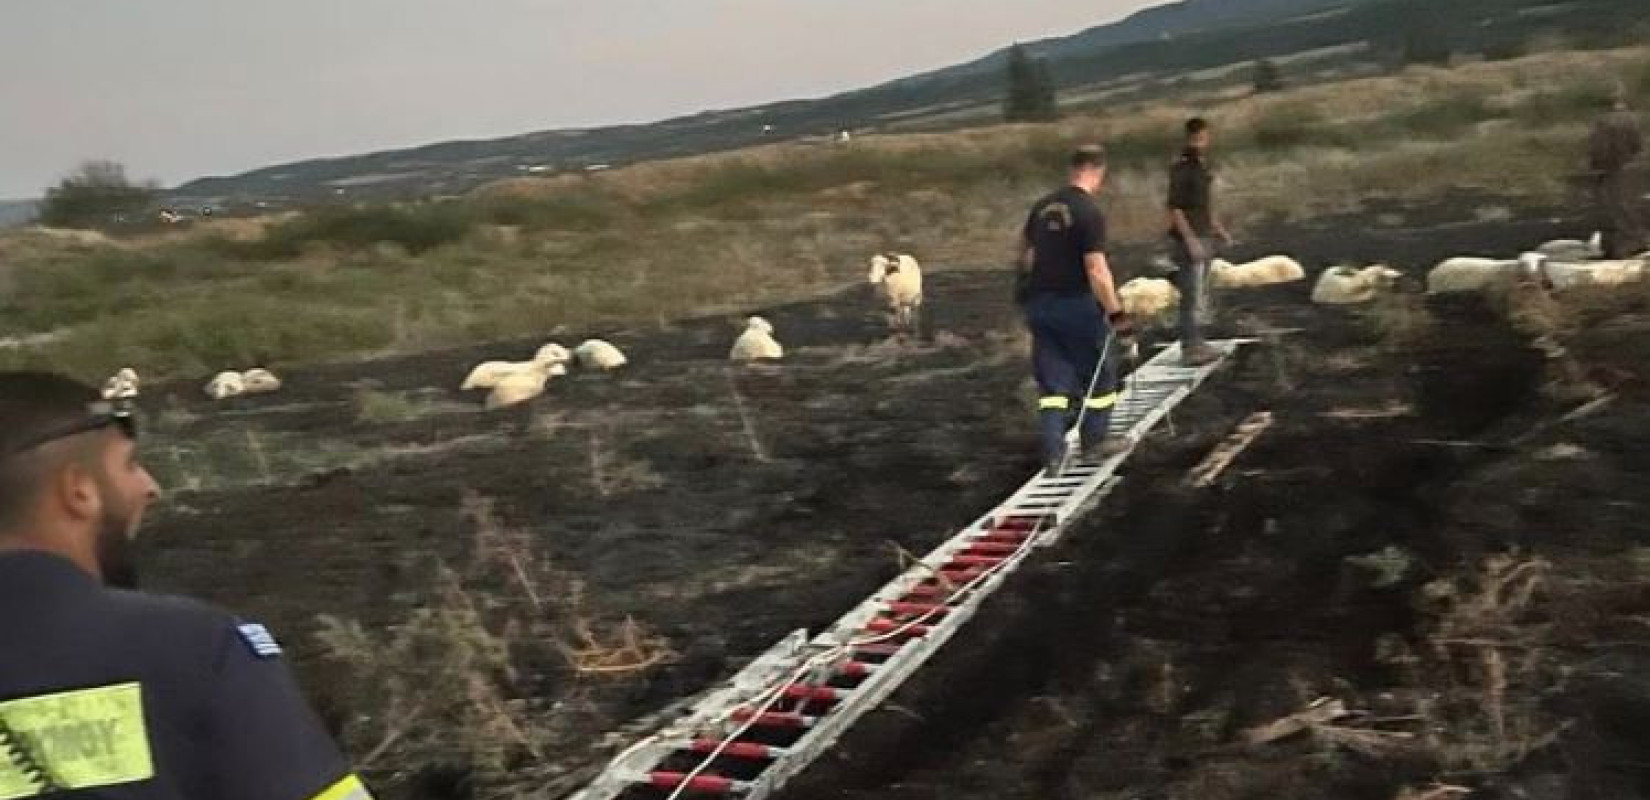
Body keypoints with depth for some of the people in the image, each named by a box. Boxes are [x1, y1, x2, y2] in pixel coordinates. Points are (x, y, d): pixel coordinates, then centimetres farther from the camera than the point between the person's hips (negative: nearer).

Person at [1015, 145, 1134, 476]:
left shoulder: (1043, 206, 6)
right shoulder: (1090, 213, -16)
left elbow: (1026, 251, 18)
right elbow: (1096, 270, -21)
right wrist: (1116, 312, -16)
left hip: (1039, 303, 6)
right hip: (1075, 303, -6)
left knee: (1052, 381, 11)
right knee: (1098, 374, 14)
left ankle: (1053, 454, 8)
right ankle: (1094, 441, 25)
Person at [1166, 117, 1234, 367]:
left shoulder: (1203, 166, 13)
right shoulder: (1181, 168, -13)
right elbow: (1175, 208, -18)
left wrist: (1219, 229, 19)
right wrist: (1191, 239, -23)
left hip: (1203, 238, 9)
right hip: (1187, 240, -9)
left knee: (1200, 296, 14)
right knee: (1192, 296, -10)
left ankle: (1195, 343, 21)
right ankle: (1190, 348, -7)